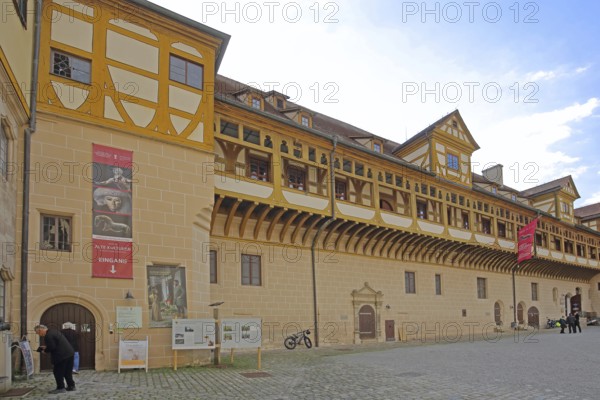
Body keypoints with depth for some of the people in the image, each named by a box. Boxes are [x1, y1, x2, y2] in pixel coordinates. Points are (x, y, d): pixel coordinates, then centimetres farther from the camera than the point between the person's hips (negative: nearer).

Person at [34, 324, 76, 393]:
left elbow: (52, 347, -19)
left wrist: (45, 350, -1)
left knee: (58, 372, 2)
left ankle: (60, 388, 6)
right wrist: (46, 347, 19)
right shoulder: (53, 331, 17)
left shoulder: (48, 336, -15)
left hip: (62, 355, -10)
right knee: (68, 371, 16)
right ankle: (71, 386, 22)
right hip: (69, 353, 10)